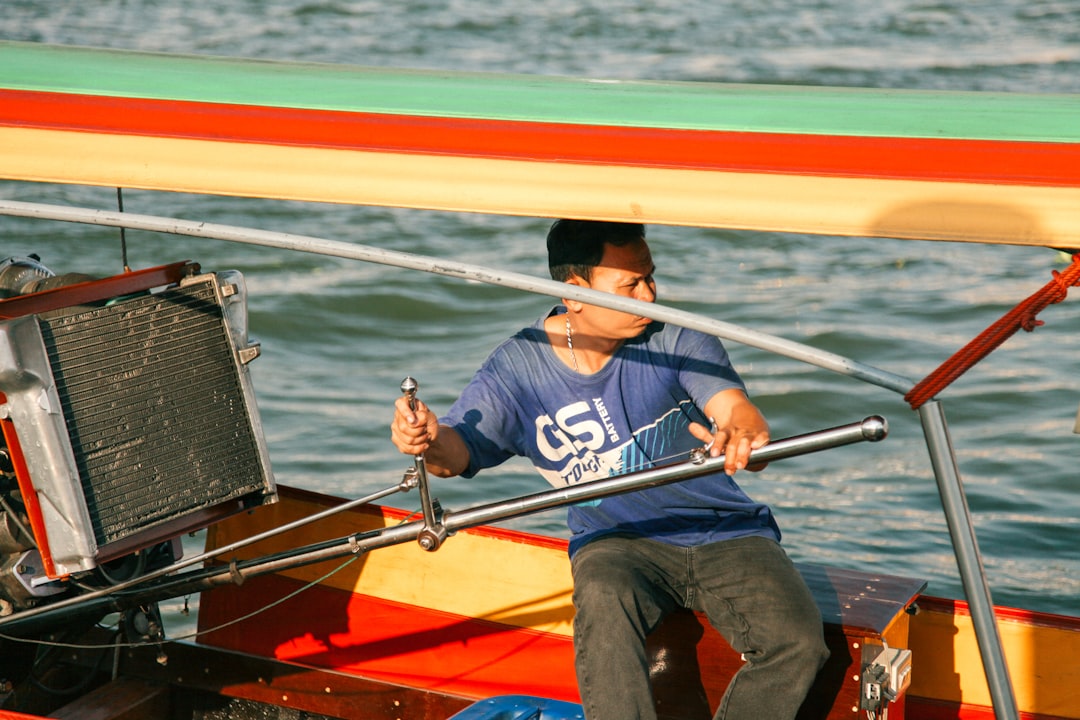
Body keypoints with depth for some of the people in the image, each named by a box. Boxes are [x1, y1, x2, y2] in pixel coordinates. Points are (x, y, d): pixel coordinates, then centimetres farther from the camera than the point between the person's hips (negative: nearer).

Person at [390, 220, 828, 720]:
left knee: (797, 642, -23)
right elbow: (461, 448, -11)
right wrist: (431, 441, -38)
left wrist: (743, 434, -43)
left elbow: (735, 407, -16)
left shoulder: (675, 340, -2)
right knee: (604, 604, -37)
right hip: (617, 542, -1)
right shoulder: (518, 368, -2)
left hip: (722, 530, 1)